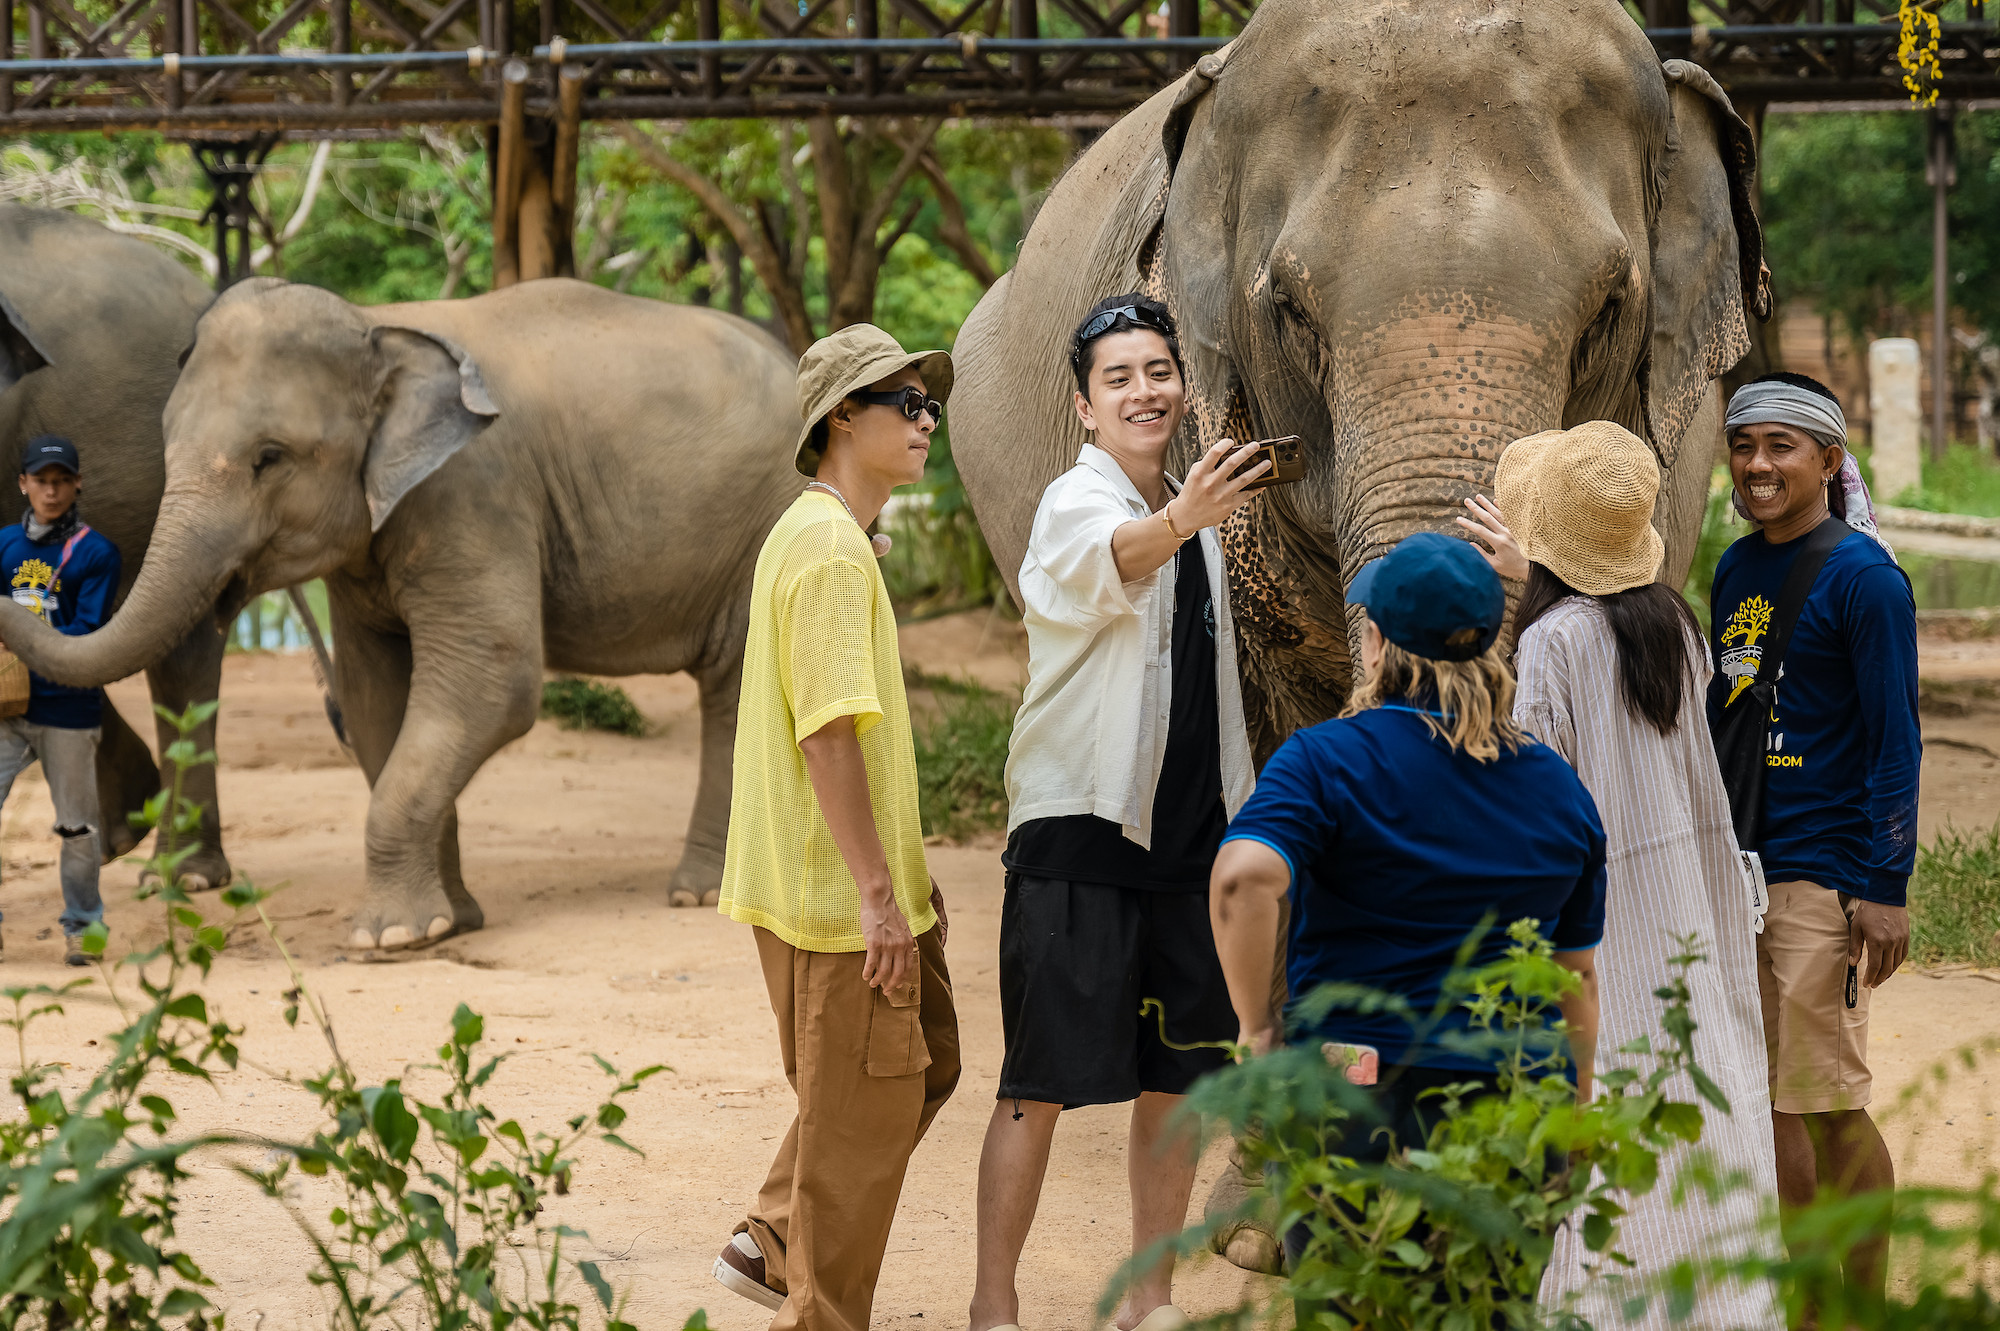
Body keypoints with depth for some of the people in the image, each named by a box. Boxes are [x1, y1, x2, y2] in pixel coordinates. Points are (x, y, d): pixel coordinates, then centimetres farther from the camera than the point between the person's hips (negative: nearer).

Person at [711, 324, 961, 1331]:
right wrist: (877, 893, -23)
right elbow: (829, 731, -24)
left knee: (921, 1068, 19)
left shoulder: (817, 536, 15)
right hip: (839, 892, -10)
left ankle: (771, 1247, 27)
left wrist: (896, 879, 23)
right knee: (863, 1112, -1)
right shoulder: (832, 546, -18)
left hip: (848, 881, 10)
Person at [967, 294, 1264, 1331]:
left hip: (1188, 836, 7)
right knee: (1042, 1085, -6)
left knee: (1176, 1079, 10)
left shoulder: (1193, 516, 14)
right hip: (1079, 829, -7)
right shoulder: (1074, 503, -10)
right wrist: (1181, 520, -57)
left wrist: (1241, 817, 23)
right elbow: (1116, 561, -36)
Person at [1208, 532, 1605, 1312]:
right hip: (1515, 1123, 4)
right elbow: (1577, 980, 14)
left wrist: (1256, 1025, -13)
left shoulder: (1326, 761, -6)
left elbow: (1243, 877, -25)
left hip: (1356, 1107, -4)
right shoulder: (1558, 791, 9)